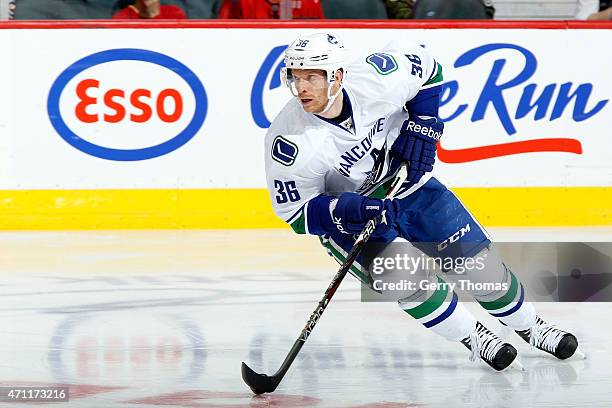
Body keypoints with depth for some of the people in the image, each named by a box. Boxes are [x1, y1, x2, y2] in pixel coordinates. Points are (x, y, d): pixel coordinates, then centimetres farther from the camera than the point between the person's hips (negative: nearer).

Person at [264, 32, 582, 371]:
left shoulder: (375, 77, -26)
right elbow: (296, 213, -19)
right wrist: (343, 211, -35)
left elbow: (425, 68, -4)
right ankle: (474, 337, 0)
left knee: (478, 260, 5)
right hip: (346, 220, -3)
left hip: (406, 184, 3)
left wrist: (422, 126, -12)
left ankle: (528, 326, 31)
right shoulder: (289, 142, -31)